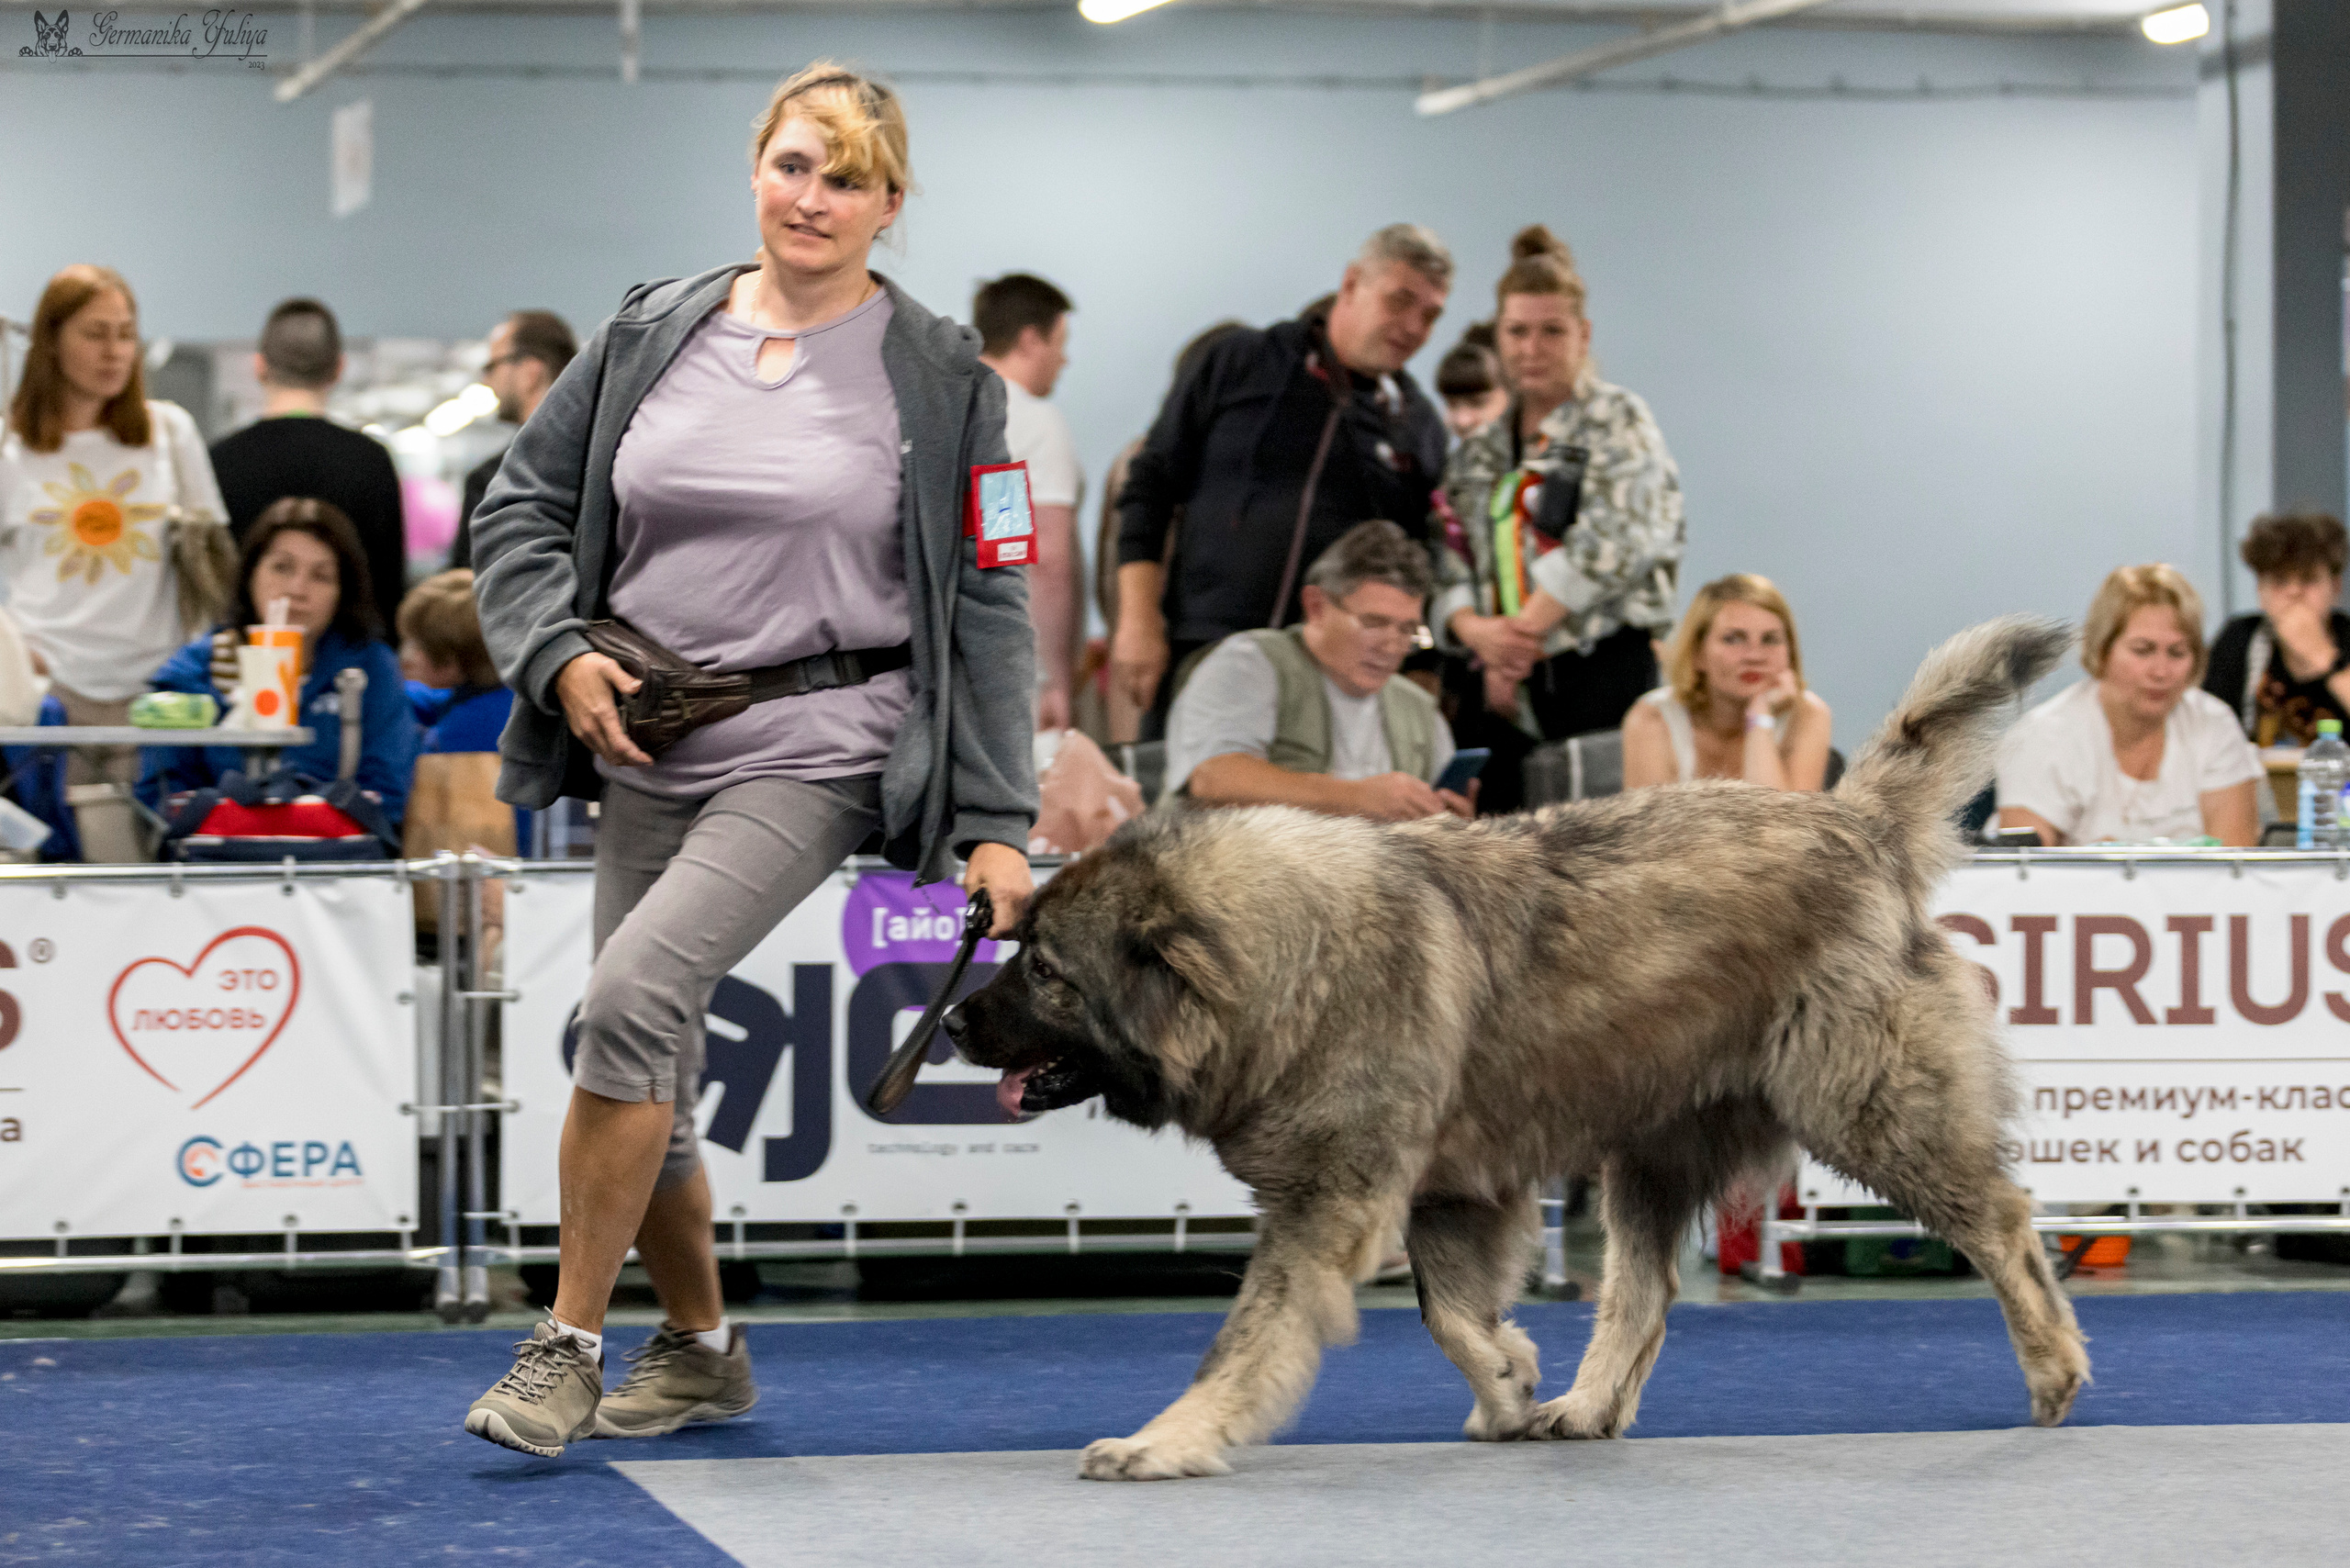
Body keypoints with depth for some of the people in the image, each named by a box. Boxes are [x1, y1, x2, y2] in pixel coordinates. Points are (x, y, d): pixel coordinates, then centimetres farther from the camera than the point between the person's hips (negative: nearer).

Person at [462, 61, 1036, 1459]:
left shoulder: (940, 379, 0)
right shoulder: (653, 334, 7)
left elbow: (988, 607, 0)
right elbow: (522, 507, 13)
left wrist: (997, 821, -5)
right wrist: (559, 651, -5)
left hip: (814, 752, -5)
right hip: (650, 748, 5)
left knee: (633, 995, -23)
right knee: (655, 1078, 8)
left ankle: (570, 1344, -14)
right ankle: (703, 1346, 31)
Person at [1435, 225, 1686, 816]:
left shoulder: (1618, 421, 4)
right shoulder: (1476, 454, 21)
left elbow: (1610, 544, -10)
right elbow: (1449, 569, 13)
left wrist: (1521, 634, -9)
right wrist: (1477, 630, -9)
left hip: (1601, 673, -5)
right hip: (1494, 687, 5)